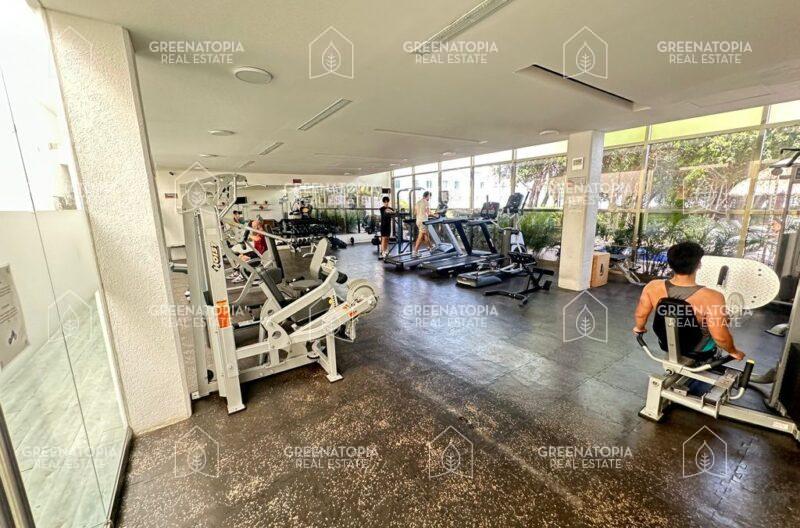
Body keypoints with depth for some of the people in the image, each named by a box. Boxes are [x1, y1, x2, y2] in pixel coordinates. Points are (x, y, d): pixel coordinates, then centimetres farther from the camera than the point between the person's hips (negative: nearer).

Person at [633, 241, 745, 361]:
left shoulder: (653, 287, -25)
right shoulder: (711, 298, -33)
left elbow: (640, 315, -11)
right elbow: (720, 337, -23)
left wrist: (639, 328, 10)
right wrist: (733, 351, -3)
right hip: (700, 349, -2)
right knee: (724, 319, 27)